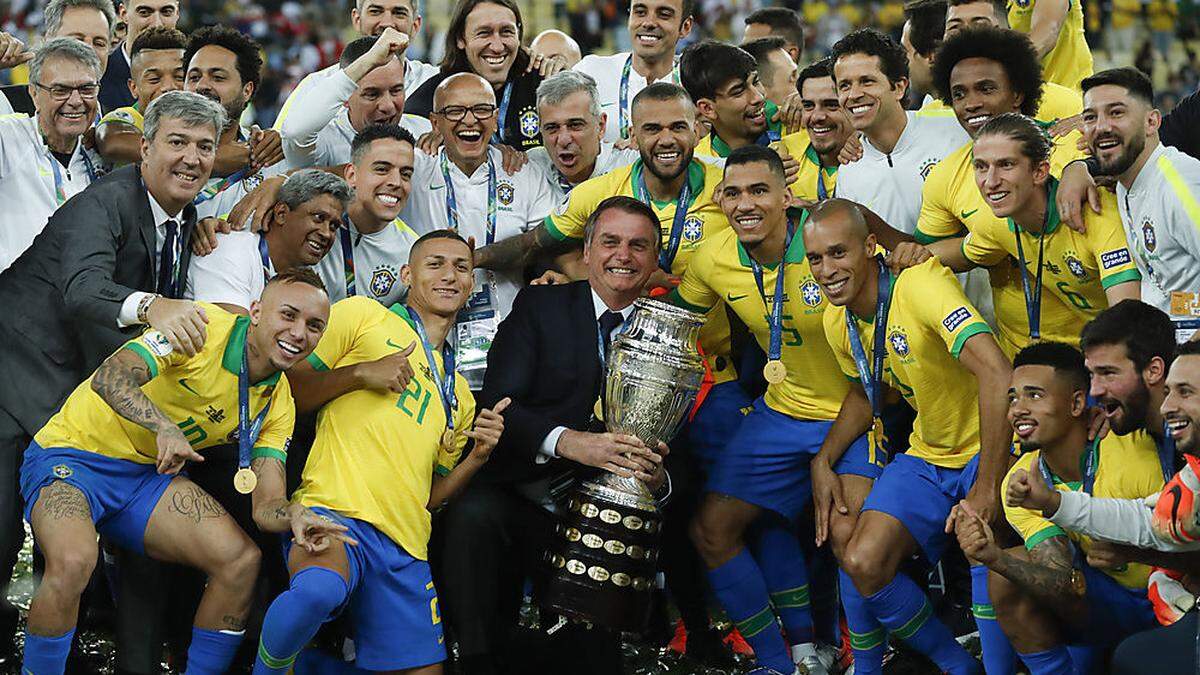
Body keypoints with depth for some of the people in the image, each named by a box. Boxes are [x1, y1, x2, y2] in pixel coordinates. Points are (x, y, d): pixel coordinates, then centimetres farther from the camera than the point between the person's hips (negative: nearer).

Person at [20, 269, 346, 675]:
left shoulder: (278, 404, 1)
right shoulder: (204, 326, -19)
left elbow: (266, 505, -6)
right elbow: (109, 378, -30)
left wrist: (294, 518, -30)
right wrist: (164, 426, -48)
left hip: (148, 475, 6)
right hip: (73, 455, -6)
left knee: (241, 559, -13)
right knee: (73, 562, -35)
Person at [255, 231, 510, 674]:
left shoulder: (459, 396, 28)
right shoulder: (362, 316, 11)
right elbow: (289, 391, 5)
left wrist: (477, 457, 10)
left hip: (405, 548, 6)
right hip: (335, 510, -6)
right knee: (319, 588, -39)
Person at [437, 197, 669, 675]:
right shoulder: (539, 306, 4)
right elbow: (496, 403, -9)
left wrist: (660, 477, -17)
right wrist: (565, 440, -28)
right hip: (519, 502, -2)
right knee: (474, 515, -35)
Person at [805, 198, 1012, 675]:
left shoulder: (919, 286, -26)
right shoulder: (838, 322, 0)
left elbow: (998, 375, -36)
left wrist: (988, 489, -34)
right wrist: (823, 461, 4)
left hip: (990, 451, -7)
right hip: (927, 457, 7)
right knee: (861, 563, -11)